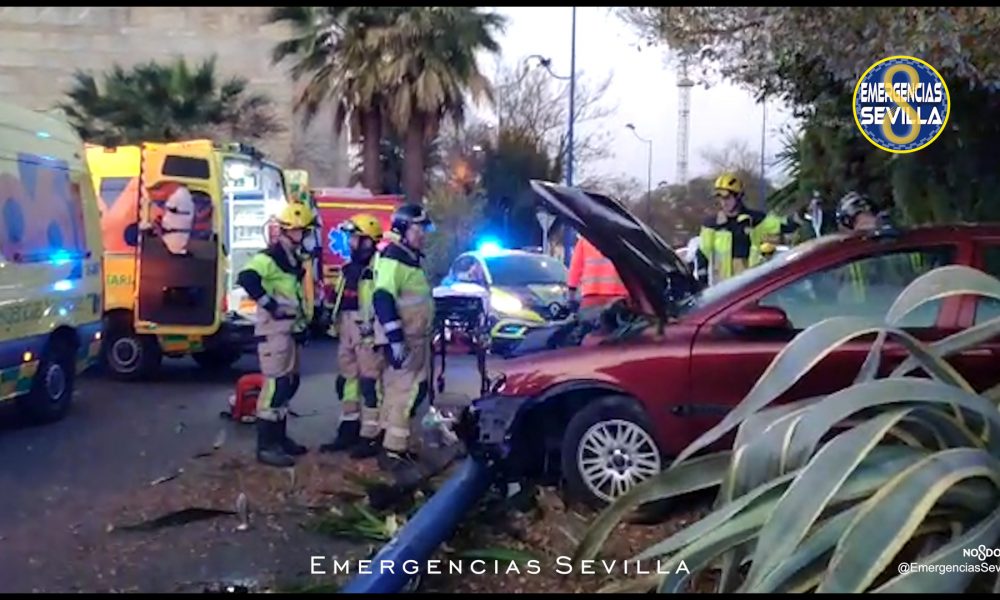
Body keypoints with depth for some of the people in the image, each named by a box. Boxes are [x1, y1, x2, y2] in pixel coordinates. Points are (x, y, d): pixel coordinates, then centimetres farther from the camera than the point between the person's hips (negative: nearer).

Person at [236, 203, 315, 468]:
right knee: (276, 384, -11)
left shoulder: (293, 259, 16)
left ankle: (279, 437, 26)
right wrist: (269, 304, -25)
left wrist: (303, 322, 23)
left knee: (290, 383, 15)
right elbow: (246, 277, -32)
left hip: (290, 330, 10)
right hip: (274, 331, -10)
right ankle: (266, 446, -8)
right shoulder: (270, 257, -15)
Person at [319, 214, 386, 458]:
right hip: (347, 333, 9)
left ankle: (371, 437, -4)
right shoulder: (349, 269, 16)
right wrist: (335, 325, 23)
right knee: (347, 381, 13)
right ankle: (348, 430, 22)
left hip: (368, 333, -9)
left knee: (370, 384, -7)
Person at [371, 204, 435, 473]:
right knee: (407, 390, -11)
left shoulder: (410, 258, 17)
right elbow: (383, 299, -27)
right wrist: (395, 338, -32)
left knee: (400, 389, 16)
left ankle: (395, 443, 26)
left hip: (414, 337, 11)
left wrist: (426, 335, 29)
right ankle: (393, 450, -8)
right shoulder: (393, 258, -16)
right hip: (403, 339, -11)